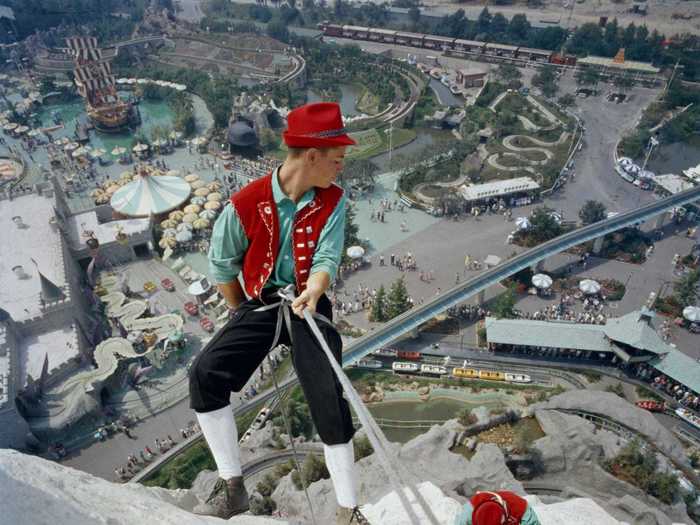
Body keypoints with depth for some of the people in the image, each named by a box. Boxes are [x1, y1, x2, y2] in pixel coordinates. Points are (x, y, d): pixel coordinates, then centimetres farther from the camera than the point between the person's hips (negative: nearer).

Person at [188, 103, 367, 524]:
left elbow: (327, 259, -11)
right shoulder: (246, 204, -10)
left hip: (309, 306, 0)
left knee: (329, 399, -13)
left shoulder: (332, 201, -4)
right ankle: (233, 487, 0)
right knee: (205, 375, -17)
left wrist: (313, 292, -33)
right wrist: (242, 315, 11)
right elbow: (222, 265, 3)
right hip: (258, 304, 1)